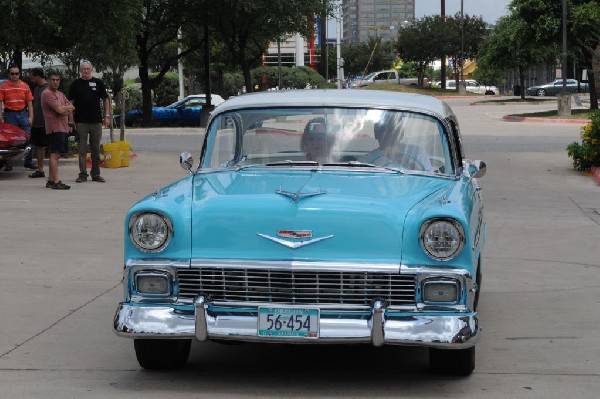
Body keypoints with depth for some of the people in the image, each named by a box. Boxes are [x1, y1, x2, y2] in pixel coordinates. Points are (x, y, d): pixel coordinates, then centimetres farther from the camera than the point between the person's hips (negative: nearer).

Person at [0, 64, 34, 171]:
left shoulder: (25, 86, 7)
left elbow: (29, 103, 9)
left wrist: (30, 117, 0)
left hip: (23, 114, 2)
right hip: (10, 115, -2)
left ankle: (28, 162, 8)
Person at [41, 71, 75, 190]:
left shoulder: (60, 94, 20)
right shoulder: (47, 93, -10)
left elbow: (72, 108, 14)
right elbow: (60, 110, -18)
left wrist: (64, 109, -5)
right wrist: (67, 108, 2)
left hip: (63, 128, 10)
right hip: (55, 128, -10)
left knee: (55, 155, 12)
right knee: (55, 154, -11)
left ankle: (51, 180, 17)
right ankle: (55, 182, -13)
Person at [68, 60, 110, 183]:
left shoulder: (98, 83, 7)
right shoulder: (76, 84, 3)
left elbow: (105, 100, 10)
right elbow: (71, 102, 3)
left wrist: (107, 116, 3)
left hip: (96, 121, 1)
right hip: (81, 121, -1)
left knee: (96, 149, 7)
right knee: (82, 149, 0)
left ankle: (96, 174, 15)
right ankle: (82, 174, 5)